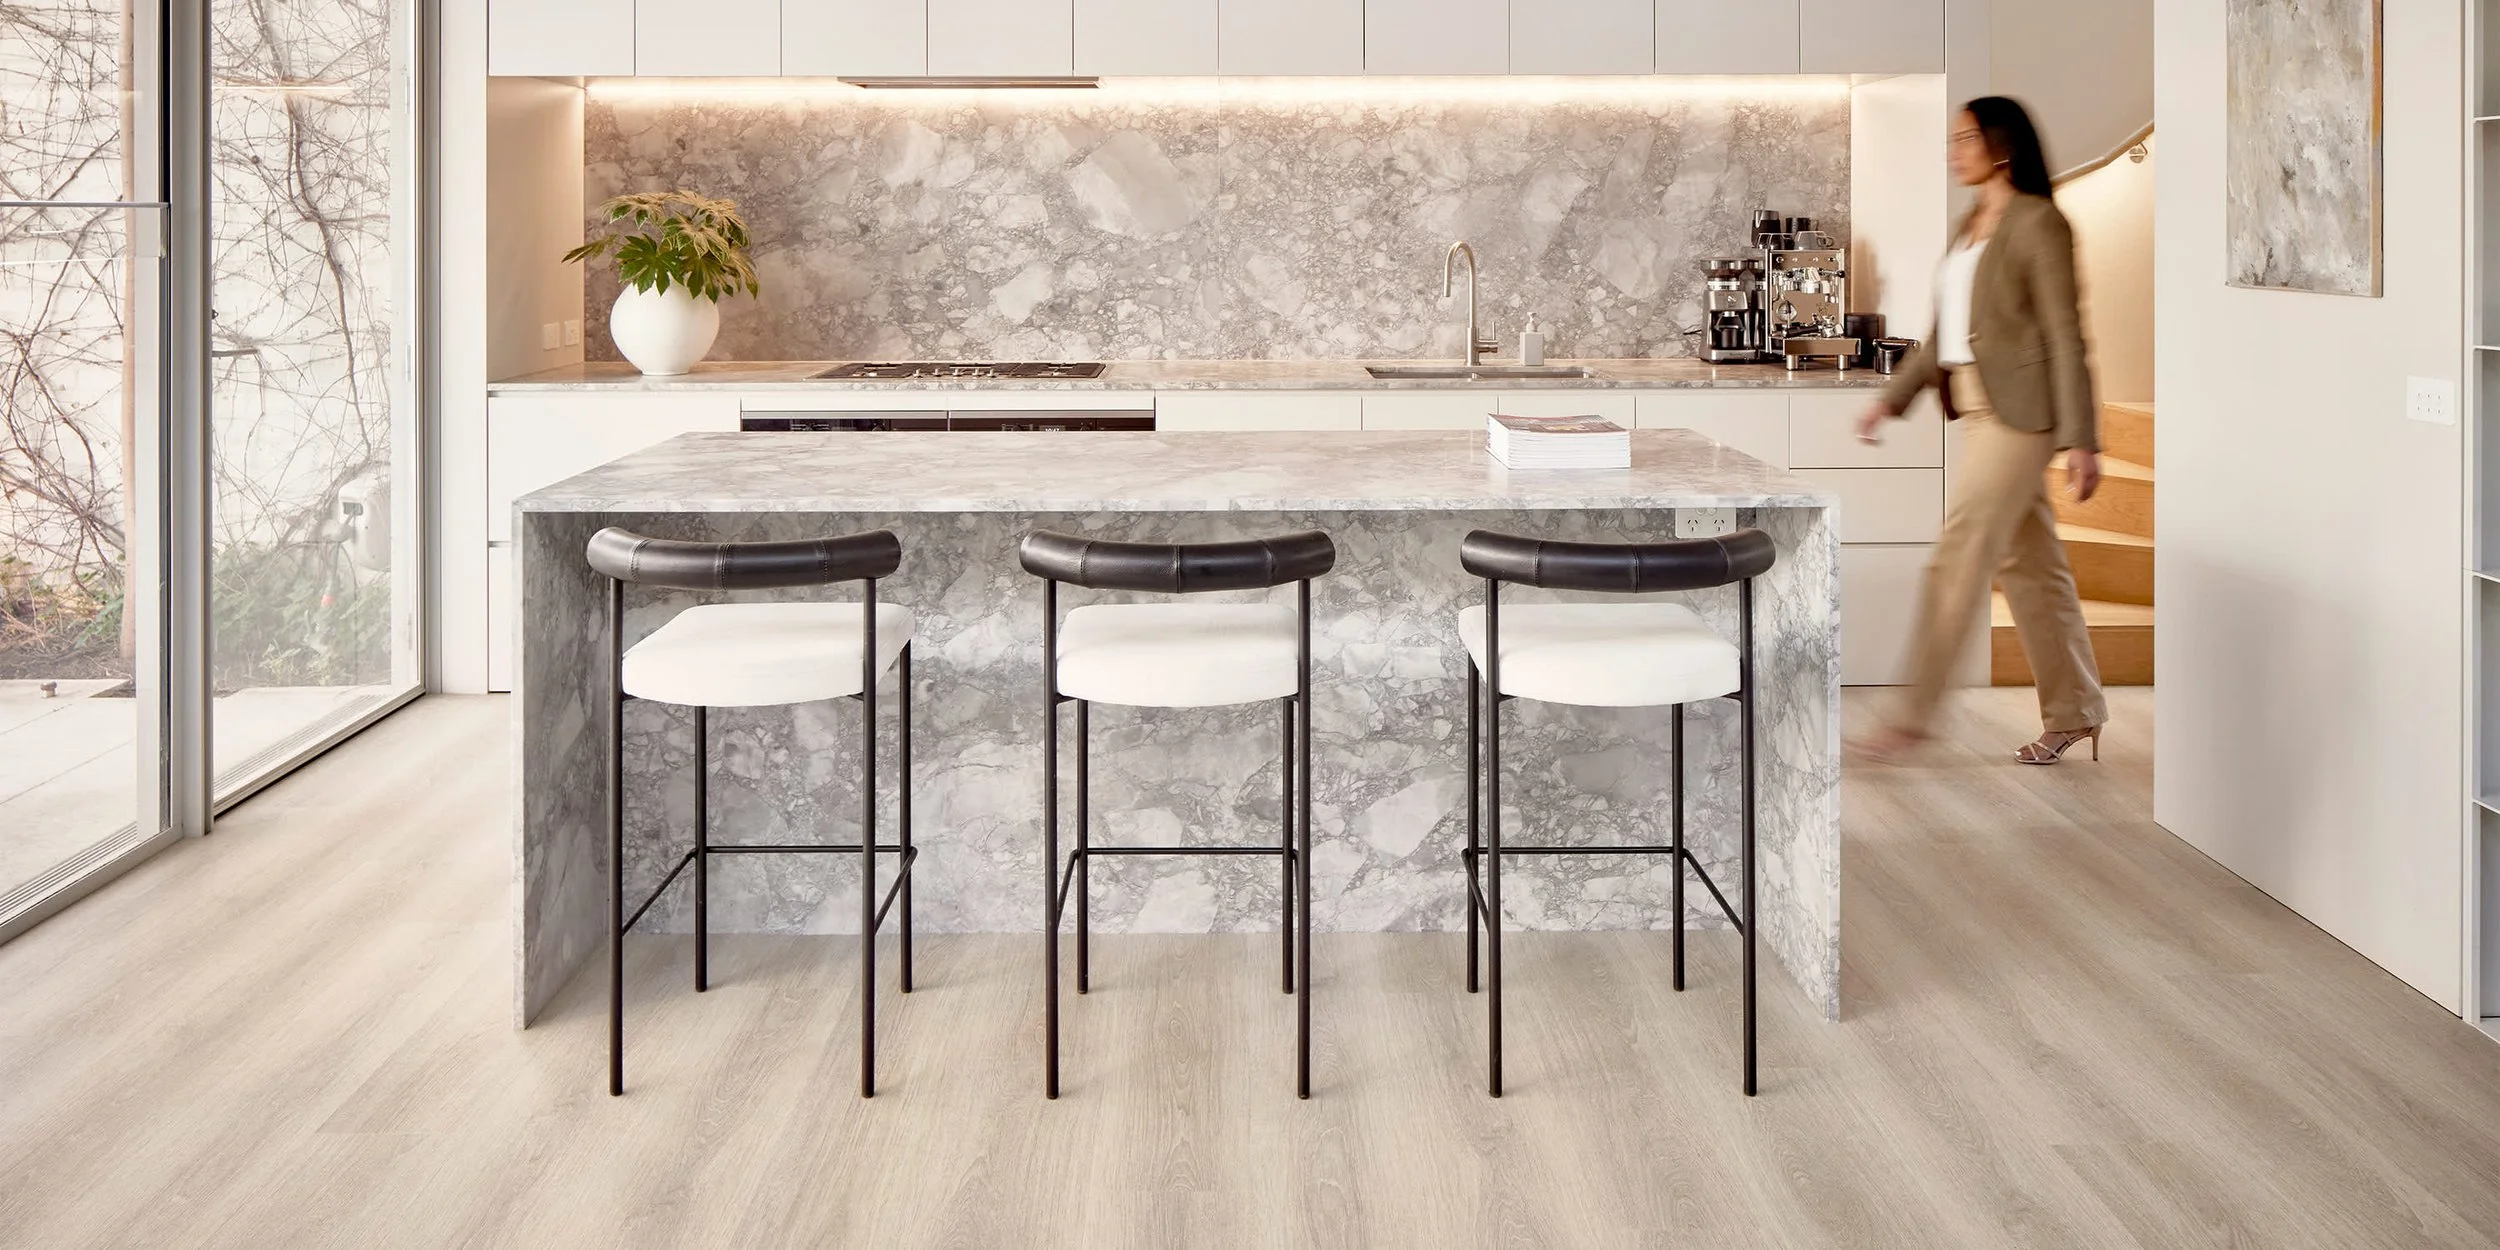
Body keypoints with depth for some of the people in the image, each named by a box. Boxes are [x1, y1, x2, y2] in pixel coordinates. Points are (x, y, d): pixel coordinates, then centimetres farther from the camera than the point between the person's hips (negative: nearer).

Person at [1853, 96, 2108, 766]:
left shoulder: (2038, 222, -10)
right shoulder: (1970, 226, 15)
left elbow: (2065, 335, -13)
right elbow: (1943, 335, 19)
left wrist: (2081, 439, -16)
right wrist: (1892, 400, 11)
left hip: (2020, 414, -9)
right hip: (1977, 410, 9)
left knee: (1957, 558, -9)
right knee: (2027, 561, 12)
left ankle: (1916, 715, -5)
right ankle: (2075, 710, 20)